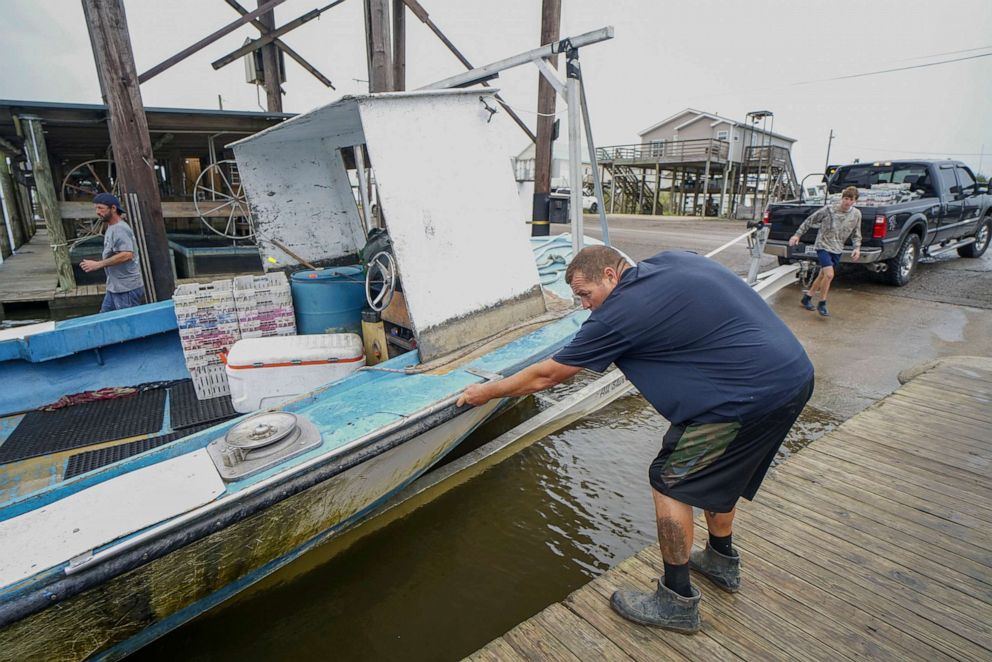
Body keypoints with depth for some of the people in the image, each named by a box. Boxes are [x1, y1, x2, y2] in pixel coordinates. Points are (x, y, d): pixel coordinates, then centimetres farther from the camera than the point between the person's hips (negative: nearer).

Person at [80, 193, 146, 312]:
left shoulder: (120, 229, -16)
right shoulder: (110, 228, 16)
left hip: (127, 289, -10)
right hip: (113, 288, 10)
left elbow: (126, 255, -28)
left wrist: (97, 264, -23)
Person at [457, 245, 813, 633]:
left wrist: (486, 392, 8)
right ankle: (722, 561, 45)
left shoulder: (619, 313, -14)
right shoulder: (673, 261, 8)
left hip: (753, 394, -10)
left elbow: (545, 376, -5)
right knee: (714, 469, 25)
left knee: (670, 481, 2)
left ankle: (677, 601, 16)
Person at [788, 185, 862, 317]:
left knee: (822, 275, 11)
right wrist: (798, 234, -3)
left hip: (837, 249, 5)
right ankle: (822, 304, -2)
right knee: (829, 275, -18)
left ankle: (807, 298, 29)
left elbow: (856, 234, 10)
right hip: (823, 246, -5)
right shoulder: (828, 210, -12)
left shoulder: (856, 214, -1)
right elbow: (810, 220, -2)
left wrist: (857, 248, -3)